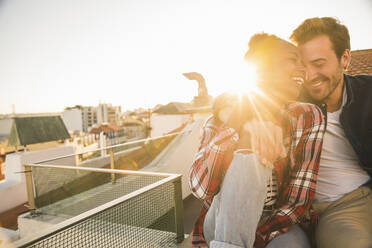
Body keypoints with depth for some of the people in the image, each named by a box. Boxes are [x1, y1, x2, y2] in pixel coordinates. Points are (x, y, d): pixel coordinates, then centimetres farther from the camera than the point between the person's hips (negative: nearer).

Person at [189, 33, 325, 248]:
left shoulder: (309, 117, -7)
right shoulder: (223, 117, -10)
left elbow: (299, 200, -9)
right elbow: (200, 188, -26)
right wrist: (236, 119, -31)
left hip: (279, 225, 1)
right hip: (222, 226, 0)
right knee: (249, 154, -28)